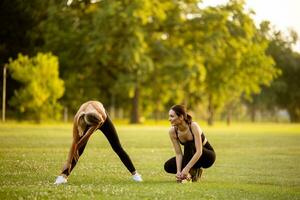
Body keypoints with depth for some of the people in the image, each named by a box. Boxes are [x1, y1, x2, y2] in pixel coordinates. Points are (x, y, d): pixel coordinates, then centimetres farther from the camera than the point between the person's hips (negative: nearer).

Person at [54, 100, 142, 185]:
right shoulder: (77, 119, -41)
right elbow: (75, 142, -37)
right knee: (78, 151, -16)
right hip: (87, 123, 0)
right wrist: (68, 162, -36)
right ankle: (64, 175, -14)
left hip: (104, 120, 0)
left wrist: (78, 145, -29)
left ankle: (134, 173, 8)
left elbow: (88, 134, -35)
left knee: (118, 148, 0)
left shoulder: (102, 115, -44)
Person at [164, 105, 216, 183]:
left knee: (189, 145, -34)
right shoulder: (172, 131, -16)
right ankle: (194, 172, 2)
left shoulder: (193, 126, -31)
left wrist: (186, 169, -42)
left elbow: (199, 152, -36)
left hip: (208, 156, -6)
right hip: (191, 156, 6)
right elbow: (178, 153, -14)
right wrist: (178, 171, -29)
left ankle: (188, 175, -27)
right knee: (168, 166, -14)